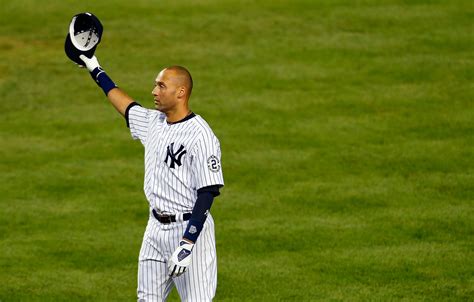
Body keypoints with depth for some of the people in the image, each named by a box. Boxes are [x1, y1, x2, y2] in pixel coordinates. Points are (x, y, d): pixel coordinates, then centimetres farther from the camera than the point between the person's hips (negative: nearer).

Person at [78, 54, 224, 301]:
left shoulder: (200, 136, -17)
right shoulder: (154, 122, 9)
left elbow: (207, 193, -21)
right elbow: (126, 105, 30)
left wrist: (186, 245, -26)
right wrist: (95, 70, 40)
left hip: (190, 228, -8)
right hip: (155, 228, 8)